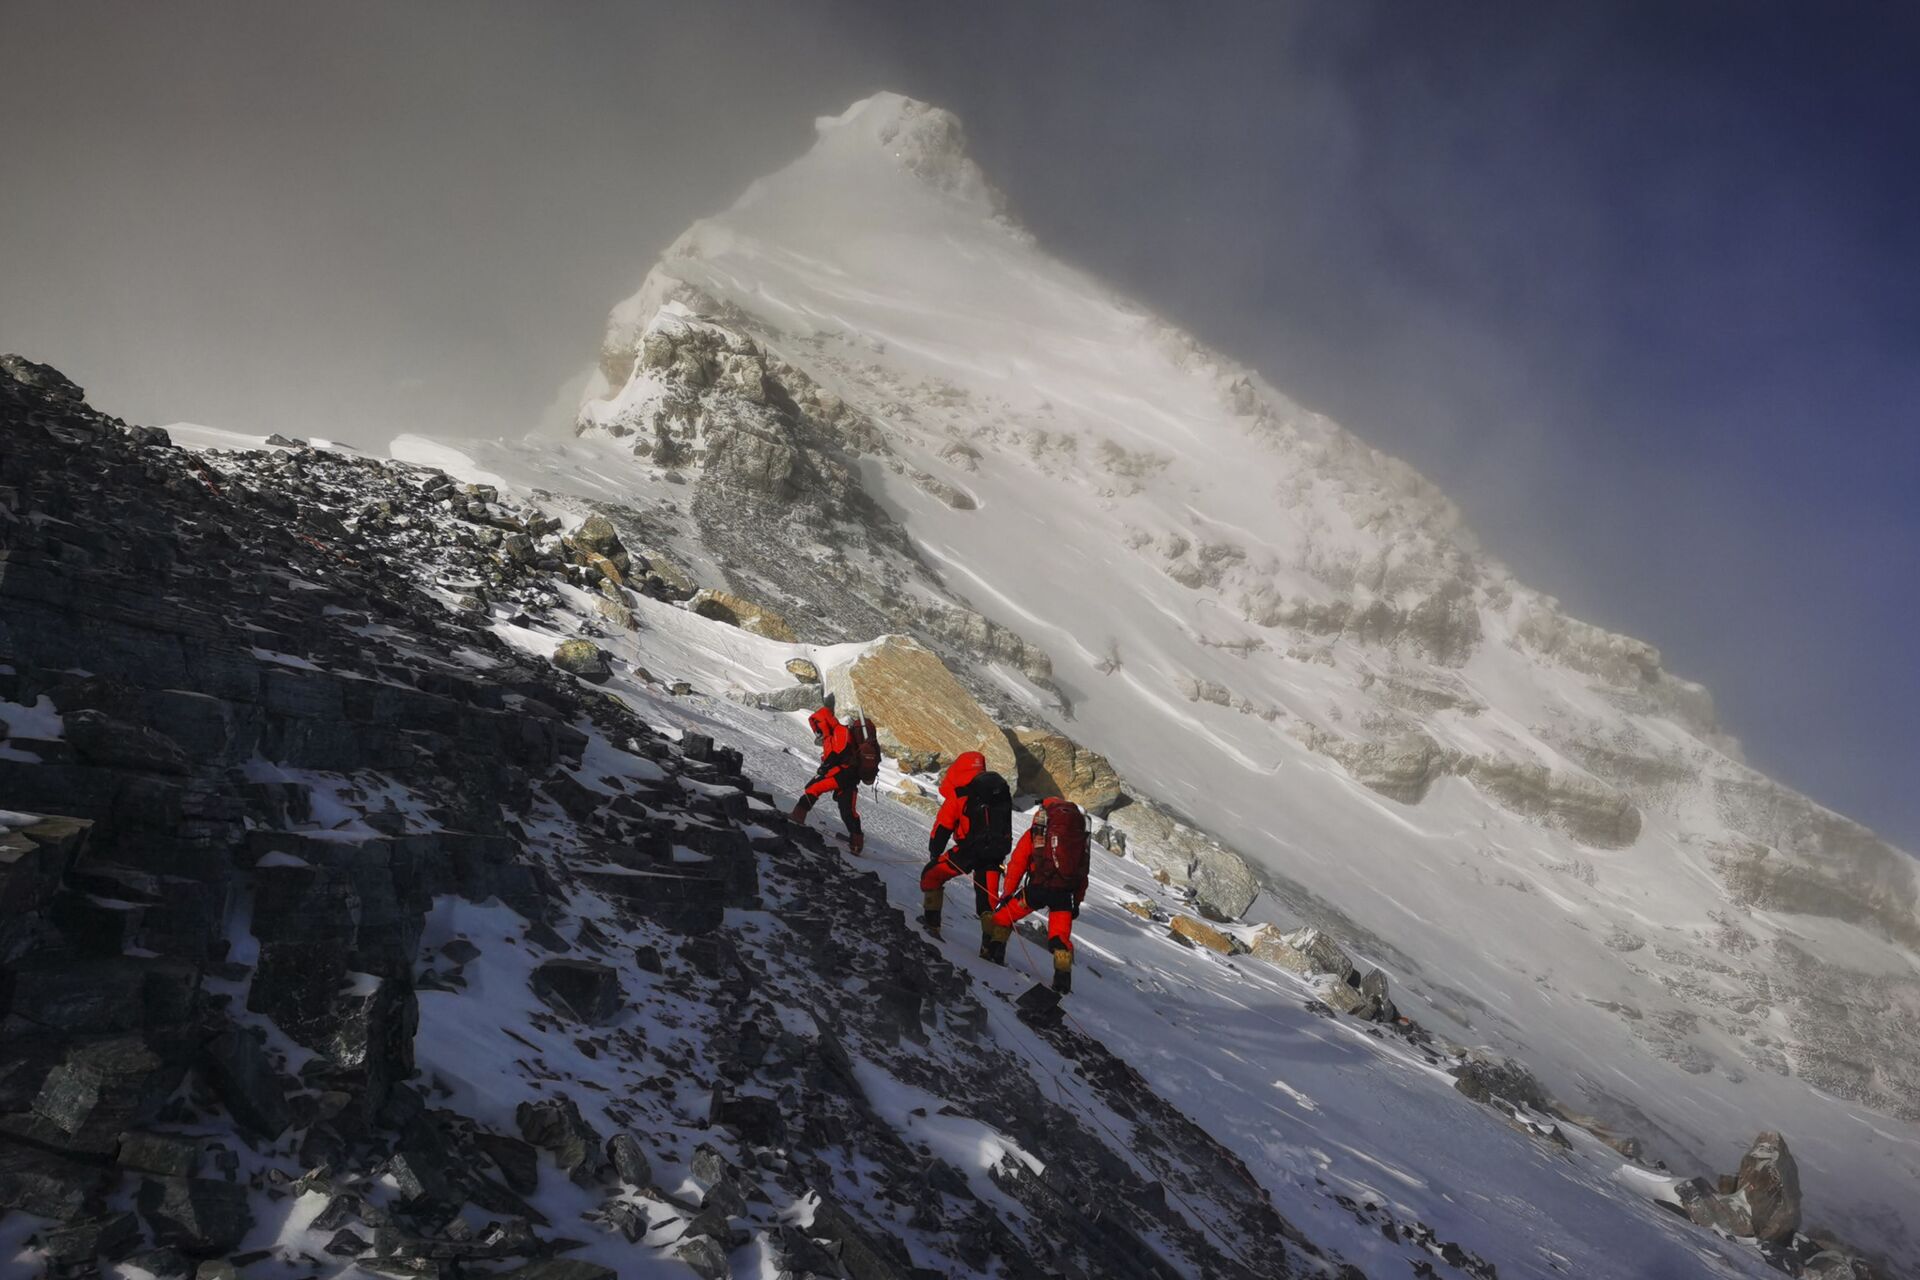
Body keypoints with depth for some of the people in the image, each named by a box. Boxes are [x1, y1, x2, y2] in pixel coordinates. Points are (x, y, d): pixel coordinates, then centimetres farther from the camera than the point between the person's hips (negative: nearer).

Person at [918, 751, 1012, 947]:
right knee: (988, 899, 11)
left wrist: (934, 853, 12)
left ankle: (931, 921, 14)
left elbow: (942, 827, 0)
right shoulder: (1000, 787, 12)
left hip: (969, 849, -5)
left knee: (931, 875, 16)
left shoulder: (960, 792, -4)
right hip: (996, 852, 5)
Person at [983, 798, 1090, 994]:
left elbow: (1016, 866, 9)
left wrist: (1006, 894, 15)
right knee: (1061, 937, 12)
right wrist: (1077, 901, 24)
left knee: (1004, 916, 19)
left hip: (1037, 888, -2)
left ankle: (995, 949, 15)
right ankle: (1063, 976, 1)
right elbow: (1082, 871, 20)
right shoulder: (1078, 837, 20)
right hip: (1065, 894, 2)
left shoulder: (1033, 834, 12)